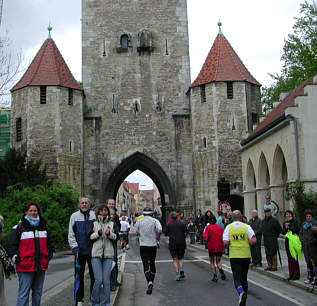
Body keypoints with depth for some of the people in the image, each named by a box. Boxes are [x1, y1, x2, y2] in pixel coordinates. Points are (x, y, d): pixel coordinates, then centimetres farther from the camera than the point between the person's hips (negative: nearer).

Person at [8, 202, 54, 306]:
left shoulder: (44, 226, 15)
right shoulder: (19, 227, 0)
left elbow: (49, 242, 24)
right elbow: (12, 244, 0)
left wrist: (50, 252, 11)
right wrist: (14, 256, -13)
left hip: (41, 265, 5)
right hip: (25, 266, -5)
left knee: (38, 292, 13)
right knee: (23, 293, -7)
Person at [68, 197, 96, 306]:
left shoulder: (94, 215, 3)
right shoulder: (74, 216, 5)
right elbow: (71, 234, 4)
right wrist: (75, 248, -3)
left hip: (92, 250, 0)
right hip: (79, 251, 1)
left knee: (94, 275, 4)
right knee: (79, 275, 6)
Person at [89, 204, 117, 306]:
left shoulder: (112, 224, 11)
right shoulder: (94, 223, 9)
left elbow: (116, 237, 6)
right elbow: (90, 237, 4)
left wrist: (110, 234, -13)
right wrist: (98, 233, -13)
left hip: (108, 254, 1)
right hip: (96, 254, -1)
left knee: (106, 280, -1)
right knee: (98, 280, -8)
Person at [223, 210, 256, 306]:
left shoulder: (228, 227, -3)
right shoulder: (246, 226, -2)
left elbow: (225, 242, -11)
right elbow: (253, 240, -10)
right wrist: (247, 244, 9)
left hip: (234, 256, -2)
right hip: (246, 255, 2)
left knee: (237, 277, 0)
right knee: (244, 277, 15)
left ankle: (241, 292, -29)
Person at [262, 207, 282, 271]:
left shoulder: (274, 220, -8)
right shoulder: (263, 220, 11)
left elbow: (279, 229, -3)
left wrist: (275, 236, 3)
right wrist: (265, 235, 14)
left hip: (273, 239, -6)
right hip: (266, 239, 6)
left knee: (273, 253, -7)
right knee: (267, 253, 10)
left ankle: (274, 266, -1)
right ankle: (269, 265, 18)